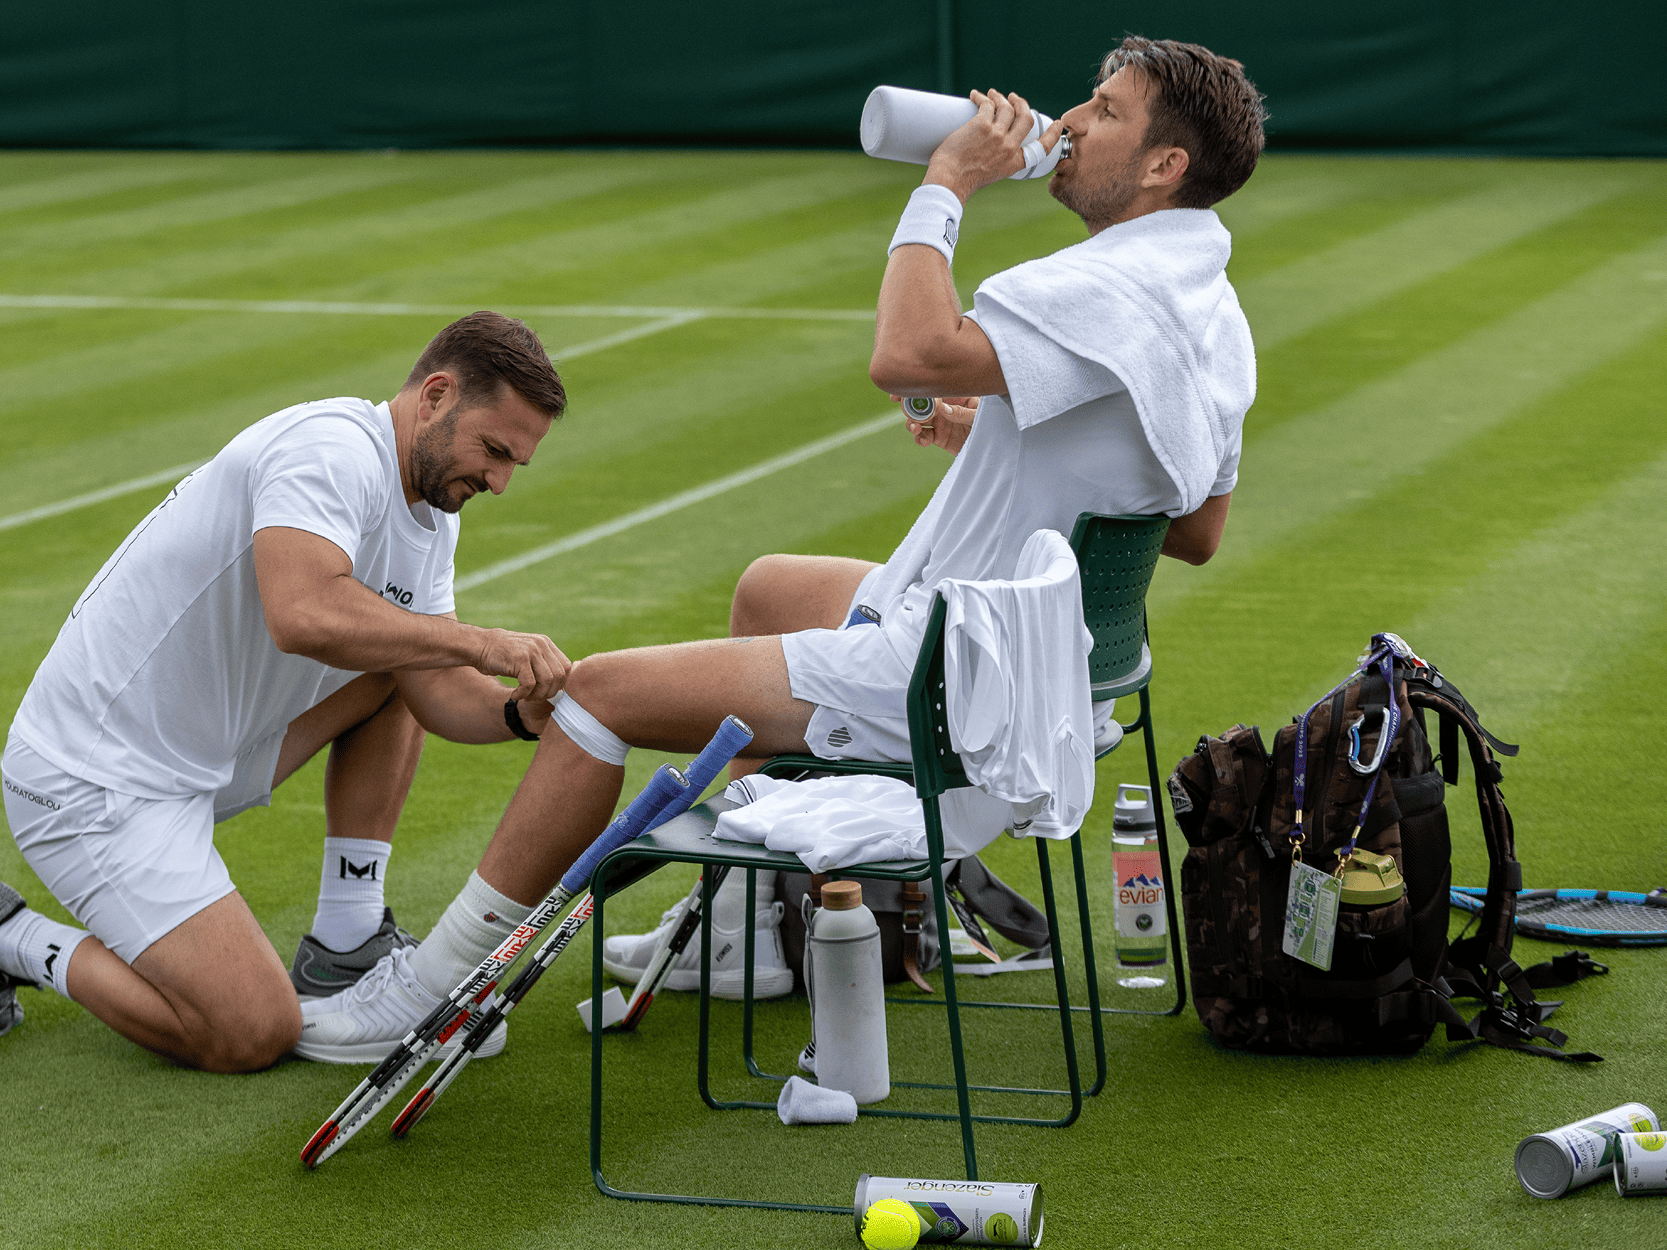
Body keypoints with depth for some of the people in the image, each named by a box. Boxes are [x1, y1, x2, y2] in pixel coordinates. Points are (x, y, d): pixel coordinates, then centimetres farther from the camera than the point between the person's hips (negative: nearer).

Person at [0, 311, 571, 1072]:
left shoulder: (430, 513, 8)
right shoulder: (332, 448, -23)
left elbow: (438, 690, 6)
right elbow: (305, 616, -40)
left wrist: (520, 714, -14)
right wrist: (483, 644, -34)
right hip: (95, 783, -10)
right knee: (255, 1035, -17)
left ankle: (343, 947, 16)